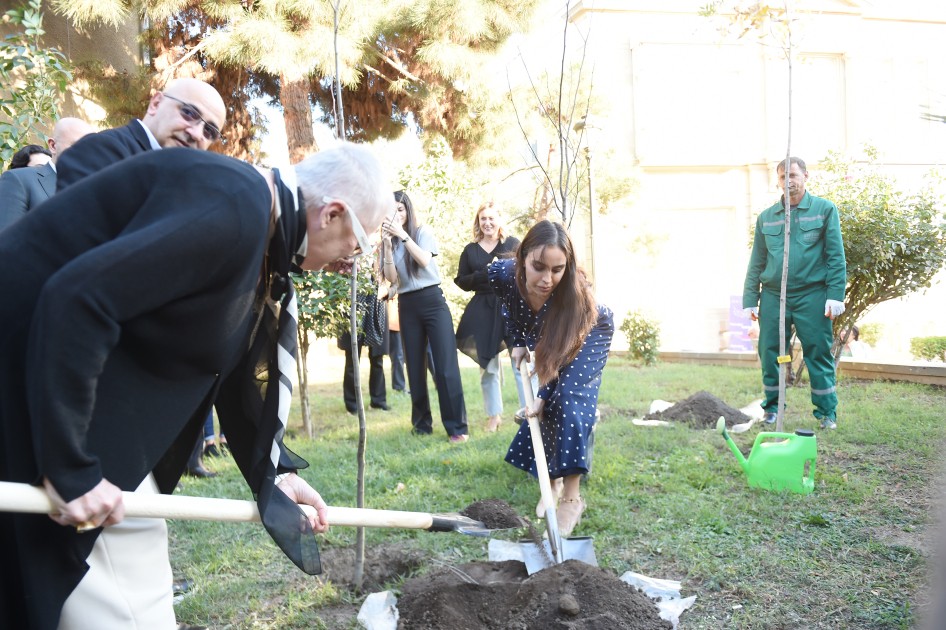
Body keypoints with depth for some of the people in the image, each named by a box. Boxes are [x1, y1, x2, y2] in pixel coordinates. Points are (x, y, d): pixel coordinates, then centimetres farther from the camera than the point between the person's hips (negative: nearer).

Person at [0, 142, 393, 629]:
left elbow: (239, 369, 15)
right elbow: (77, 297, -32)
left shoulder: (264, 226, 9)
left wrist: (273, 471, 10)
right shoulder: (234, 207, -24)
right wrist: (70, 467, -27)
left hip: (107, 390, 10)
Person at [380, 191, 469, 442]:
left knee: (446, 365, -9)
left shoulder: (423, 232, 1)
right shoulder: (387, 243, 9)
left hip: (432, 301, -3)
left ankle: (457, 427, -8)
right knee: (415, 367, 6)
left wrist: (403, 235, -23)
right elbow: (391, 278, -5)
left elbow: (424, 260, -17)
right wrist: (388, 245, -15)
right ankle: (422, 424, 15)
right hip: (407, 306, 4)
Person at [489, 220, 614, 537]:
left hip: (587, 335, -4)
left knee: (570, 403, -21)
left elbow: (567, 354, -28)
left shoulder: (575, 293, -42)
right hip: (544, 339, 4)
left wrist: (544, 395, -29)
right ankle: (553, 482, 13)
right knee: (541, 405, -5)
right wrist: (517, 342, -8)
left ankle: (572, 496, -16)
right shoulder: (502, 273, -32)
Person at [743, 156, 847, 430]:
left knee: (819, 354, 1)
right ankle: (771, 408, 19)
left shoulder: (825, 209, 2)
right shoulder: (766, 217, 10)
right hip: (773, 296, 3)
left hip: (811, 295, -3)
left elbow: (836, 257, -1)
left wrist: (835, 295, -9)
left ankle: (827, 412, 12)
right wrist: (750, 300, 8)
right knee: (770, 354, 5)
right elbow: (756, 262, 13)